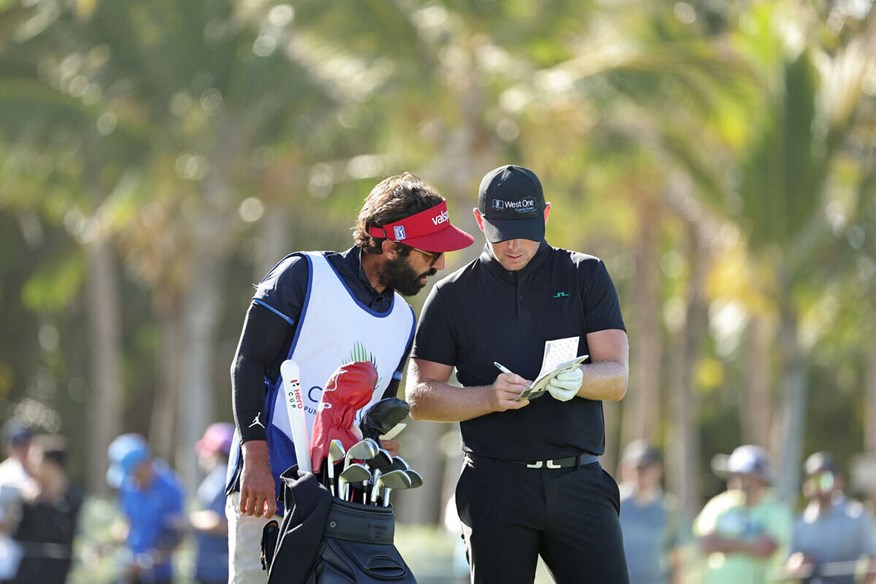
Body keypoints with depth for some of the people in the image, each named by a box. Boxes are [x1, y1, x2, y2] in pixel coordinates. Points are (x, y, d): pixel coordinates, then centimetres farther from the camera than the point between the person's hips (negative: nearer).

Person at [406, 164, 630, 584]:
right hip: (495, 486, 0)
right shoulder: (453, 296, 11)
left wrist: (577, 380, -21)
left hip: (579, 482, 0)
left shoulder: (585, 276, 11)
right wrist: (490, 397, -12)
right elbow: (419, 397, 6)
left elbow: (617, 379, 3)